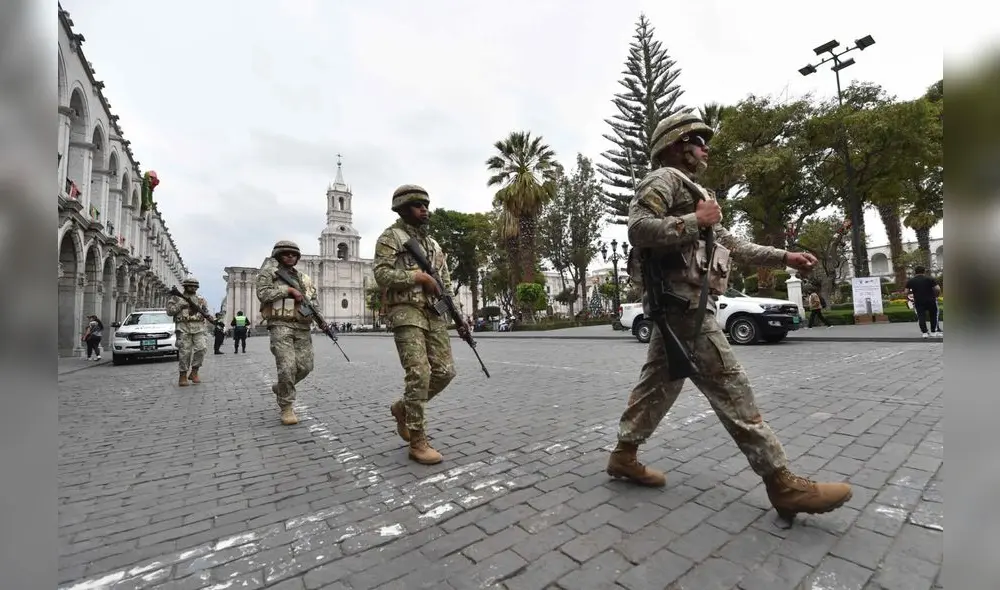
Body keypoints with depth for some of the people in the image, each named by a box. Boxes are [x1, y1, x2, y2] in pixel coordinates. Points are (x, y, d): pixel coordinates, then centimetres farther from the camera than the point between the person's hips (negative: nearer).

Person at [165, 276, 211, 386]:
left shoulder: (200, 298, 18)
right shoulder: (176, 298, 12)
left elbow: (206, 313, 15)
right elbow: (169, 311, 3)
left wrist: (202, 306, -4)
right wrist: (181, 305, -7)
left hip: (199, 327, 2)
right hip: (183, 328, -2)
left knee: (201, 348, -14)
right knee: (184, 352, -4)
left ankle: (194, 372, -1)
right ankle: (183, 376, 7)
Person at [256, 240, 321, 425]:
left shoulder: (303, 277, 19)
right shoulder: (269, 273, 5)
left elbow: (313, 299, 17)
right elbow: (263, 293, -10)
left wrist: (318, 316, 0)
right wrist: (288, 289, -12)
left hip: (302, 327, 5)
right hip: (281, 325, -5)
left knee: (304, 367, 3)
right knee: (287, 367, -14)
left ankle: (280, 388, 32)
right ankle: (286, 407, 1)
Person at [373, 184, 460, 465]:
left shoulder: (433, 243, 21)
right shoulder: (390, 237, 2)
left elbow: (446, 285, 20)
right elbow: (382, 275, -12)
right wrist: (419, 276, -15)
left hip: (434, 313, 7)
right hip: (406, 312, -7)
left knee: (444, 371, 1)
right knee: (418, 375, -13)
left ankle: (403, 408, 24)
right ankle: (418, 443, 0)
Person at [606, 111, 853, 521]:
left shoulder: (691, 191, 28)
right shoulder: (664, 179, -3)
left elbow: (731, 244, 26)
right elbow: (638, 228, -22)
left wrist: (783, 258, 19)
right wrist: (696, 220, -14)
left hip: (678, 303, 10)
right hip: (681, 300, -10)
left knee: (658, 384, 12)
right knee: (731, 389, -7)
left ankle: (624, 455, 22)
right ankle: (782, 484, 3)